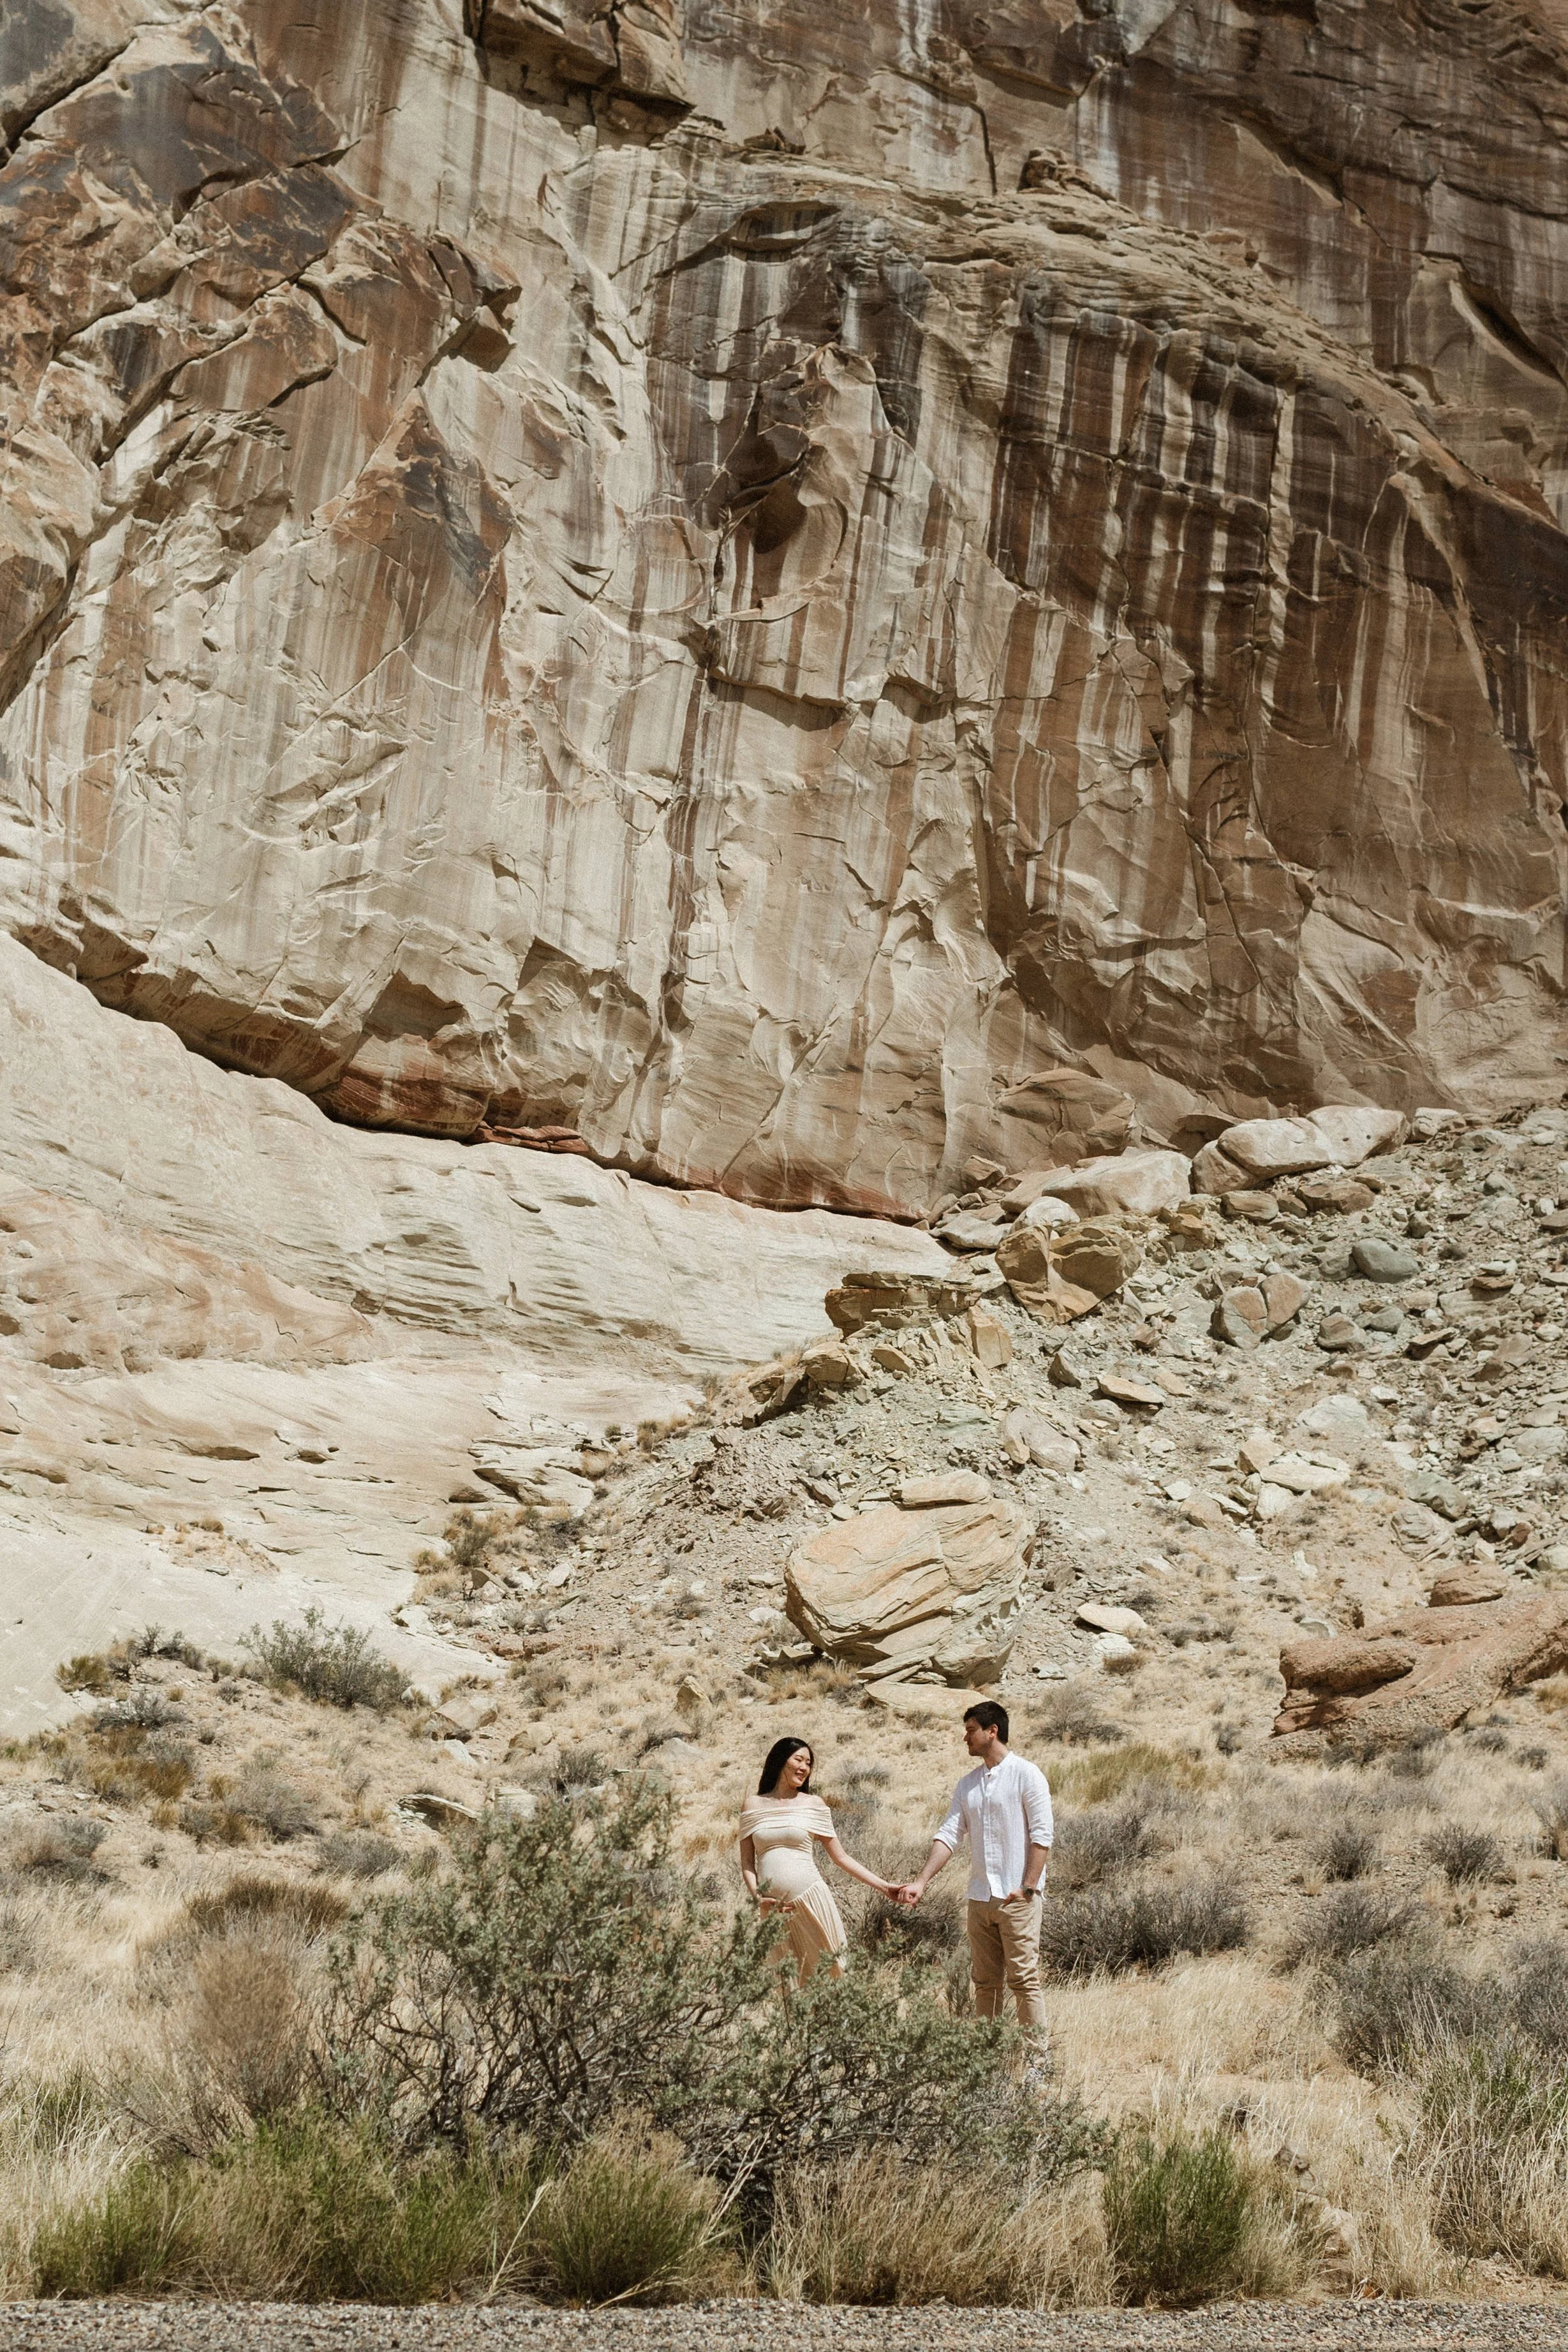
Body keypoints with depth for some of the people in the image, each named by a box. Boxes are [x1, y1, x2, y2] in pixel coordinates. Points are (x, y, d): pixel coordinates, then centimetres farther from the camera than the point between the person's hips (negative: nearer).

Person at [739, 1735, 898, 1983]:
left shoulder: (812, 1805, 6)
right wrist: (757, 1896, -8)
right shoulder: (753, 1806, 8)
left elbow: (840, 1856, 8)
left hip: (811, 1900, -1)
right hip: (773, 1907, 1)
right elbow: (747, 1863, 9)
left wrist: (883, 1886, 3)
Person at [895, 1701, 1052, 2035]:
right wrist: (921, 1882, -2)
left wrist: (1028, 1887, -16)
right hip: (980, 1896, 7)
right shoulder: (967, 1784, 14)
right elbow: (949, 1835, 9)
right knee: (985, 1981, 9)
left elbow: (1042, 1837, -9)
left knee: (1023, 1979, -7)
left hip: (1017, 1898, -7)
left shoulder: (1026, 1775, -5)